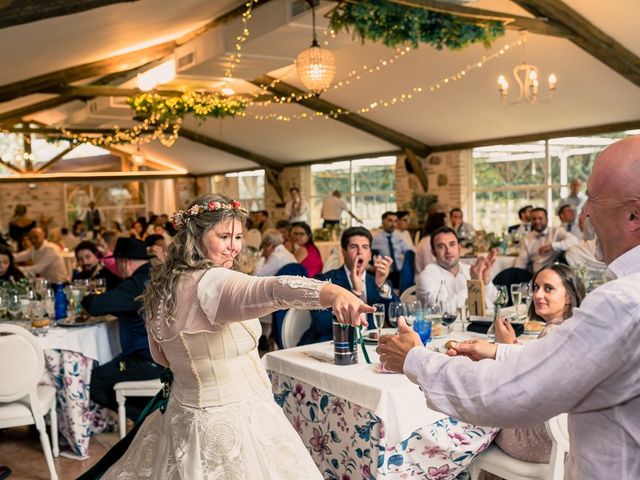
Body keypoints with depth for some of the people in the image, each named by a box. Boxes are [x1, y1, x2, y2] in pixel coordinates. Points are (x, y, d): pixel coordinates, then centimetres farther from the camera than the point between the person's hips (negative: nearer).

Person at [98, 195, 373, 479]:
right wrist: (331, 292, -60)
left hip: (183, 415, 9)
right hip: (232, 421, -8)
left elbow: (162, 356, 16)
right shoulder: (212, 282, -25)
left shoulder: (161, 287, 2)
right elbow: (268, 289, -46)